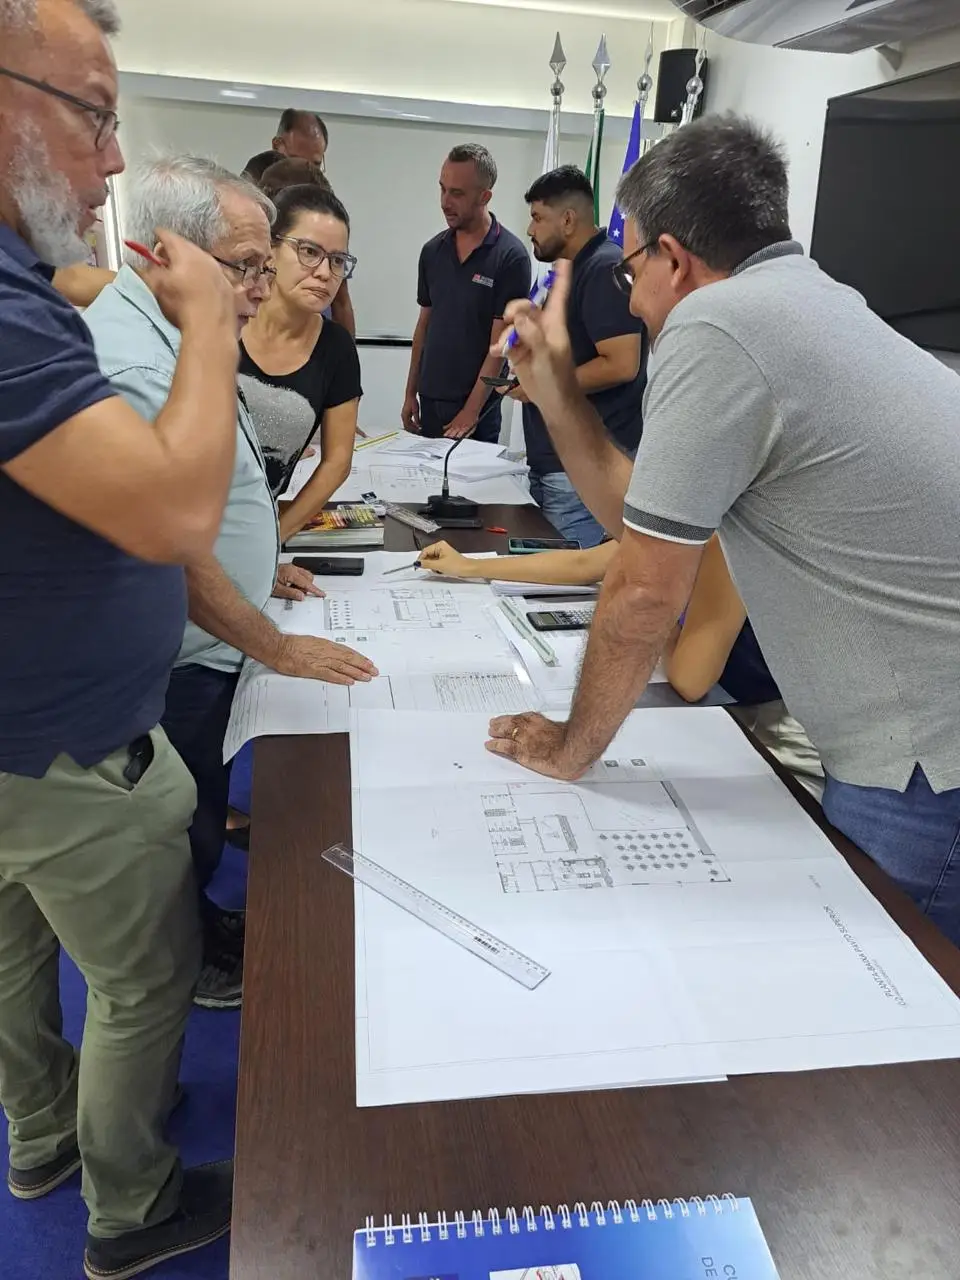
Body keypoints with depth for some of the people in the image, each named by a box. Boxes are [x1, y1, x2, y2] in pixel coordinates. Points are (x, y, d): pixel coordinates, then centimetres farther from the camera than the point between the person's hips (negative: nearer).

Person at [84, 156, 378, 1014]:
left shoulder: (170, 331, 7)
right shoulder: (132, 363, -27)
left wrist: (263, 567, 20)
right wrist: (278, 649, -19)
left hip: (207, 646, 9)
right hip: (177, 656, -9)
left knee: (199, 809, 24)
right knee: (188, 823, 11)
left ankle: (195, 923, 45)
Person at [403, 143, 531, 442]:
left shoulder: (510, 256, -10)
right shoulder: (432, 251, 6)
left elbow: (500, 342, -12)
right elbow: (424, 323, 13)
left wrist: (471, 410, -15)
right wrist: (410, 392, 10)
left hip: (477, 406, -5)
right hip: (430, 399, 5)